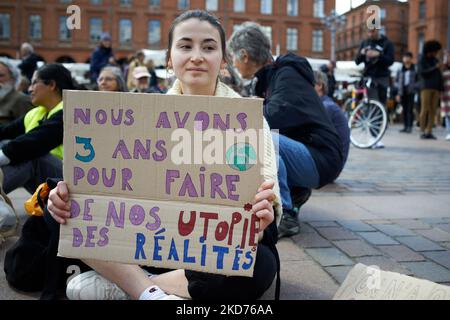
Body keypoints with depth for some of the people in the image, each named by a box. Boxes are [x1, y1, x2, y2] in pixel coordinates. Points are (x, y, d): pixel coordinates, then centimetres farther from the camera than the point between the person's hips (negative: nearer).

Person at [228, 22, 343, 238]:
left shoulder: (288, 75, -13)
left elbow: (275, 116, -29)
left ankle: (284, 216, -21)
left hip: (320, 160, -9)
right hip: (298, 157, 9)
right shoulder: (264, 79, 14)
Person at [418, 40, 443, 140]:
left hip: (436, 88, 5)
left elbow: (439, 75, 18)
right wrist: (434, 68, -12)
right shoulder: (422, 59, 3)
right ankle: (422, 132, -5)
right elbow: (422, 72, -10)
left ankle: (429, 132, 1)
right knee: (425, 109, -8)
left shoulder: (436, 60, 18)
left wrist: (441, 88, 10)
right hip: (426, 87, -5)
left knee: (433, 110, -1)